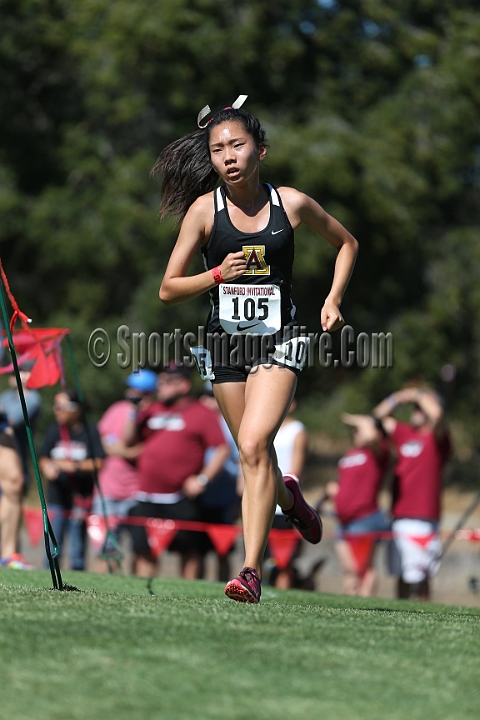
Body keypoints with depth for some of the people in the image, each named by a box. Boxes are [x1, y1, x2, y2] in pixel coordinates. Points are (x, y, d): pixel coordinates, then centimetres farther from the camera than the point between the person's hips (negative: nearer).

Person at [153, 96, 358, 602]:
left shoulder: (292, 204, -5)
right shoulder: (204, 209, -5)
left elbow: (346, 243, 15)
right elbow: (168, 290, -2)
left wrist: (333, 300, 2)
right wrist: (217, 275, -18)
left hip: (278, 341, -2)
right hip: (225, 342, 3)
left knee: (253, 445, -21)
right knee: (255, 457, 14)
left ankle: (251, 570, -21)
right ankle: (288, 498, 50)